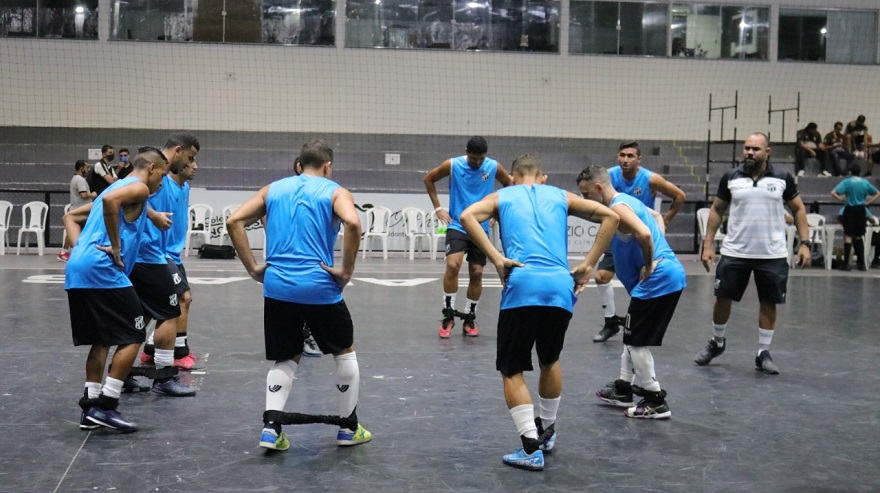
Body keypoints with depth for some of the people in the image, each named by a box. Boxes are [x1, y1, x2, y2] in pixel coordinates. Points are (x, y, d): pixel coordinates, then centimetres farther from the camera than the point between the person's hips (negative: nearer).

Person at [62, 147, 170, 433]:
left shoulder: (118, 186, 28)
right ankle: (105, 406, -4)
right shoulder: (139, 187, 0)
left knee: (101, 340, 16)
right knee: (132, 337, -2)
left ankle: (90, 408, 14)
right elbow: (110, 200, -23)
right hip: (102, 270, -9)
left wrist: (81, 248, 15)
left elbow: (70, 217, 29)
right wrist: (116, 248, -16)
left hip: (76, 271, 9)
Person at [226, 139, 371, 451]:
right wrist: (347, 270, -11)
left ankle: (271, 425, -2)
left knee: (285, 360, 17)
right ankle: (349, 427, 24)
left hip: (277, 288, 3)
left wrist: (253, 267, 5)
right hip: (319, 287, -3)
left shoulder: (273, 189, 15)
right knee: (345, 352, 18)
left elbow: (234, 221, 5)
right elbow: (352, 223, -19)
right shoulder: (335, 192, 3)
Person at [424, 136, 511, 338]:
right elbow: (429, 179, 7)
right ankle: (448, 315, -8)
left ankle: (470, 319, 19)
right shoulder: (452, 165, -9)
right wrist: (437, 208, 2)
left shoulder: (494, 167, -6)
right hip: (457, 225, -2)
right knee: (452, 265, -21)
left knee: (476, 273, 4)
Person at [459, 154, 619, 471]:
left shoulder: (502, 197, 19)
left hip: (523, 286, -3)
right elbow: (610, 216, 15)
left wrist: (496, 259, -6)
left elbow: (467, 217, -2)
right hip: (561, 287, 3)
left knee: (512, 371, 7)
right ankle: (547, 430, 39)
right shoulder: (561, 196, 23)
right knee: (550, 360, 27)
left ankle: (531, 447, -5)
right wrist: (588, 266, 10)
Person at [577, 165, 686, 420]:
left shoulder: (617, 207, -16)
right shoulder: (628, 200, 15)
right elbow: (657, 216, 32)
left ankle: (656, 402, 7)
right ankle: (623, 389, 32)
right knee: (633, 337, 21)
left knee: (636, 342, 0)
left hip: (656, 281, -10)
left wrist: (649, 266, -18)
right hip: (669, 276, 10)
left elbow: (644, 234, -32)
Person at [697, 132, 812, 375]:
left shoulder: (783, 178, -1)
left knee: (769, 303, 5)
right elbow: (716, 211, 9)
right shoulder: (730, 178, 0)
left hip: (772, 255, 0)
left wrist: (805, 243, -1)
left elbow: (798, 209, 8)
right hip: (735, 252, 1)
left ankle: (763, 354, 18)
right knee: (722, 299, 6)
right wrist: (707, 244, 4)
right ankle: (717, 343, 29)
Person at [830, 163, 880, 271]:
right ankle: (861, 263, 14)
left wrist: (841, 199, -2)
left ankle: (846, 263, -7)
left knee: (848, 236, -2)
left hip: (850, 209, -3)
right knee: (860, 236, 13)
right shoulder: (865, 182, 8)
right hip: (861, 210, 3)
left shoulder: (846, 181, -3)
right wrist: (868, 202, 11)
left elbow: (833, 193, -15)